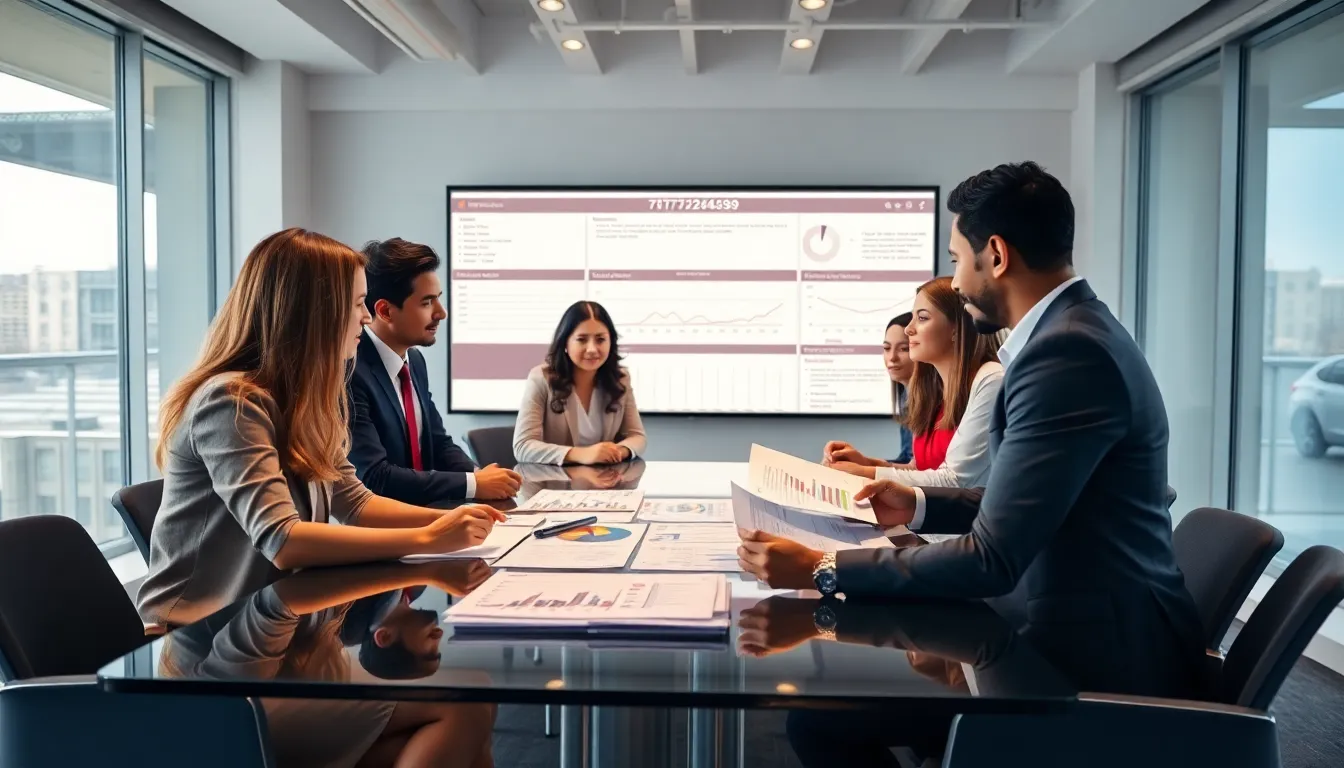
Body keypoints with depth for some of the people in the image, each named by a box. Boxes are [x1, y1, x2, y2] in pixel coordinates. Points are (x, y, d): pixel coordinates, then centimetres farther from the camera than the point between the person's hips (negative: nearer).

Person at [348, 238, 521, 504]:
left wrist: (480, 474, -6)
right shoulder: (348, 372, -19)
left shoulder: (415, 361, 8)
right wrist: (473, 484, -19)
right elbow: (374, 478, -23)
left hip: (423, 512, 7)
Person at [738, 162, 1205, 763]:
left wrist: (821, 570, -21)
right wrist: (919, 505, 13)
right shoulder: (1070, 331, 9)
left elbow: (992, 559, -25)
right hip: (1079, 618, 9)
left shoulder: (1069, 352, -23)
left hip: (1100, 651, -9)